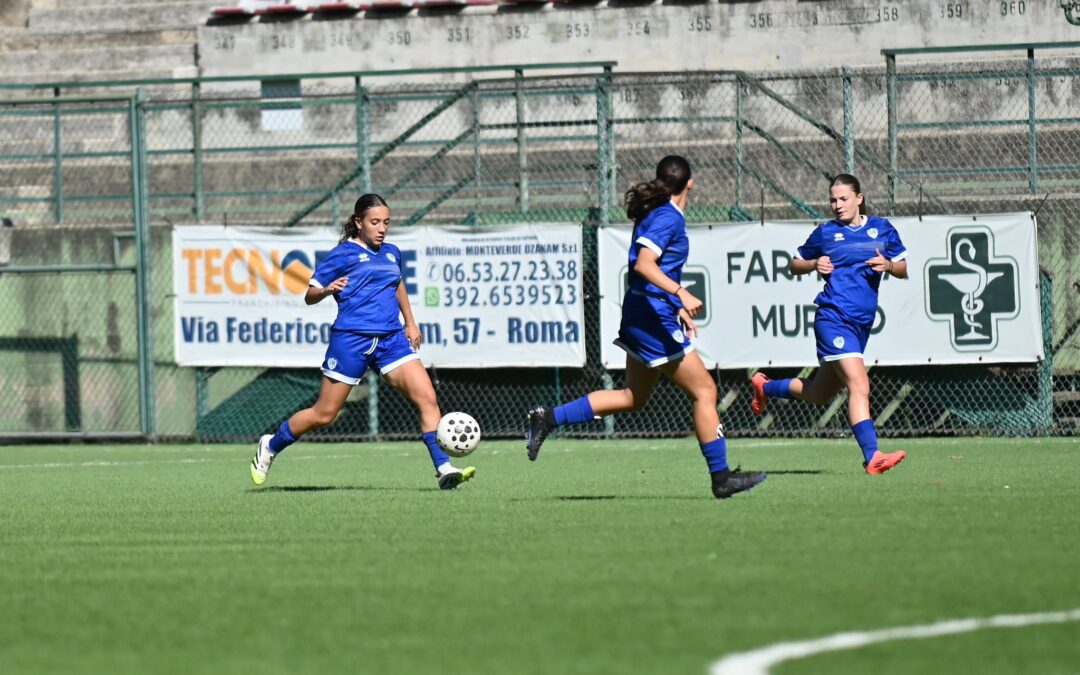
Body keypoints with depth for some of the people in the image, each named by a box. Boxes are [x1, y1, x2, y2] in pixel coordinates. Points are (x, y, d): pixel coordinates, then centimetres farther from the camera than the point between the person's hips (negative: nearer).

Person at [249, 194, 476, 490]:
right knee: (323, 415, 2)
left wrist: (410, 323, 28)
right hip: (351, 340, -5)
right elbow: (309, 296, -2)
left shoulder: (391, 253, 14)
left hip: (391, 338, 5)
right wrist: (327, 290, -23)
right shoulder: (343, 255, -3)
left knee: (427, 397, -13)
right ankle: (270, 446, 25)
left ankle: (444, 470, -14)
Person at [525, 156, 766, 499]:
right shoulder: (669, 218, -15)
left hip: (641, 314, 10)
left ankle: (548, 418, 15)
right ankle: (721, 477, -1)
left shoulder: (657, 214, 14)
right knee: (705, 391, -4)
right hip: (654, 317, -10)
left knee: (634, 397, 18)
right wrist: (681, 293, -35)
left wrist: (678, 308, 25)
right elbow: (644, 264, -27)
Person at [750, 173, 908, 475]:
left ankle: (765, 386, 42)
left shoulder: (882, 229, 10)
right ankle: (872, 457, -27)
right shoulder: (825, 233, 4)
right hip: (833, 317, -5)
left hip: (862, 324, 5)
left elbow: (904, 269, 13)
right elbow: (795, 264, 16)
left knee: (819, 395, 17)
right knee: (859, 384, -21)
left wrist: (889, 265, -9)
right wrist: (814, 264, -5)